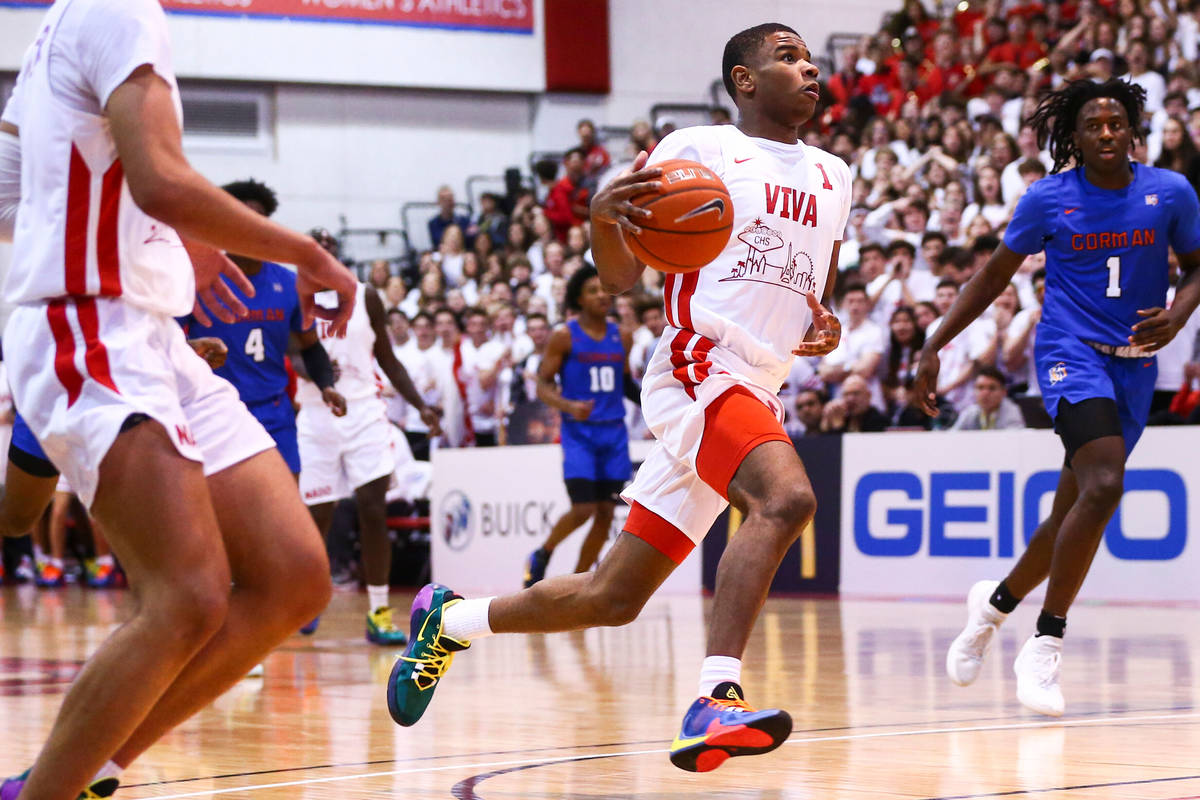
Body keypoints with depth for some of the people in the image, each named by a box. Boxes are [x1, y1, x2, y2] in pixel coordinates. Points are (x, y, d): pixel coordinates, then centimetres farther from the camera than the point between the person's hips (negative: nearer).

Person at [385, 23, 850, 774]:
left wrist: (828, 327, 5)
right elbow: (621, 277, 0)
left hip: (757, 392, 7)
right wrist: (604, 216, -22)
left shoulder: (833, 176, 19)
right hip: (700, 368, -7)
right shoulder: (697, 148, 1)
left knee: (611, 598, 7)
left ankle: (451, 620, 28)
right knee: (787, 497, -35)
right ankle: (717, 701, -41)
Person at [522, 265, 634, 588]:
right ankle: (541, 556, 12)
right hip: (579, 431, -5)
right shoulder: (564, 337, -4)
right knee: (583, 508, -15)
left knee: (605, 513, 2)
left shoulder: (622, 337, 10)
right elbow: (543, 386, -4)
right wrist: (570, 406, -22)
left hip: (614, 431, 5)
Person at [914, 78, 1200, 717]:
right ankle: (1045, 646, -17)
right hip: (1071, 352, -4)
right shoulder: (1048, 198, -3)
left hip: (1133, 363, 4)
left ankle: (997, 602, 37)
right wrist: (935, 346, 4)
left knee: (1074, 512, 10)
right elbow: (996, 274, 7)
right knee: (1104, 485, -25)